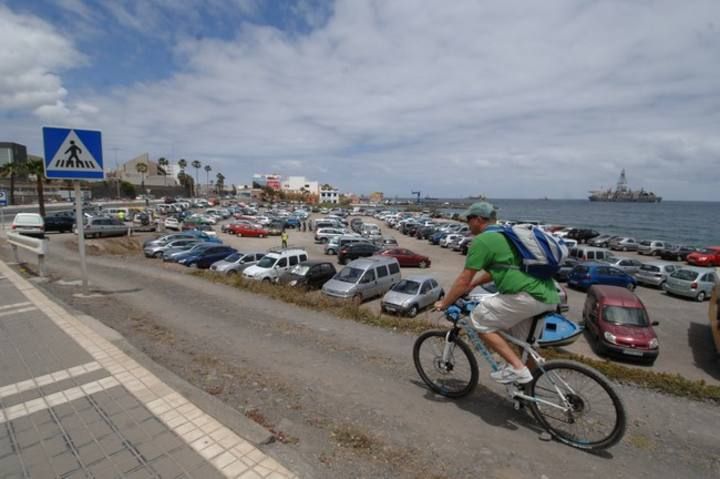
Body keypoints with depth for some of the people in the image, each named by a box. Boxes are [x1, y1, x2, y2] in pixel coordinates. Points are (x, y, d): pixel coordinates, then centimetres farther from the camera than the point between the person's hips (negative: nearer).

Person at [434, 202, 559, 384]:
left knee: (480, 320, 3)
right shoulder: (504, 234, 24)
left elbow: (463, 280, -4)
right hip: (549, 296, 10)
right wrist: (471, 285, 37)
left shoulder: (482, 240, -5)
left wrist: (444, 303, 9)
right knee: (520, 343, 24)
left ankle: (517, 368, 2)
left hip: (528, 296, -9)